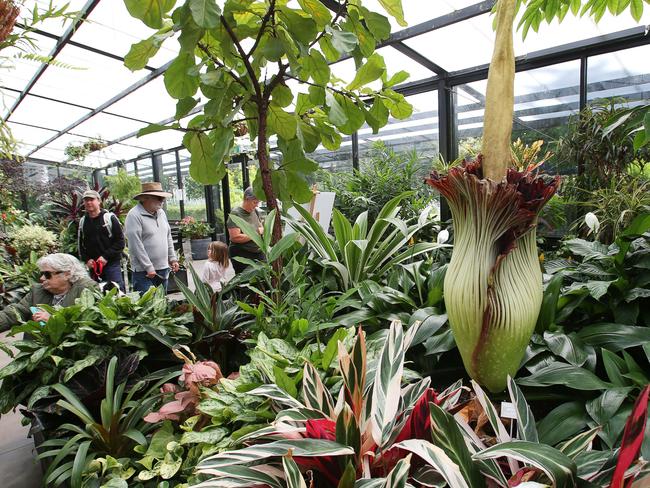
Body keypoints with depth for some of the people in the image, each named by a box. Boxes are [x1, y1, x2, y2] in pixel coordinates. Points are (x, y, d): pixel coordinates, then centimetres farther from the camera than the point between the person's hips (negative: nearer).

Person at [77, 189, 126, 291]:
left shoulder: (110, 218, -4)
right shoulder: (83, 221, 11)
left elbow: (120, 242, -6)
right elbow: (80, 245, 18)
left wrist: (106, 256, -14)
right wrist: (86, 260, 2)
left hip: (112, 264, -5)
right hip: (93, 266, 5)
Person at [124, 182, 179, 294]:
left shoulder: (161, 213, 11)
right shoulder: (134, 215, -14)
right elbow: (136, 245, -18)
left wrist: (172, 258, 13)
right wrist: (149, 268, -17)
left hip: (163, 269, 8)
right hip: (144, 272, -7)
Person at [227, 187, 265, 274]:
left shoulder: (255, 211, 10)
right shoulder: (236, 214, -12)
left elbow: (262, 227, 21)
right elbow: (235, 237, -21)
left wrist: (261, 230, -4)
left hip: (259, 253, 7)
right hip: (242, 255, -7)